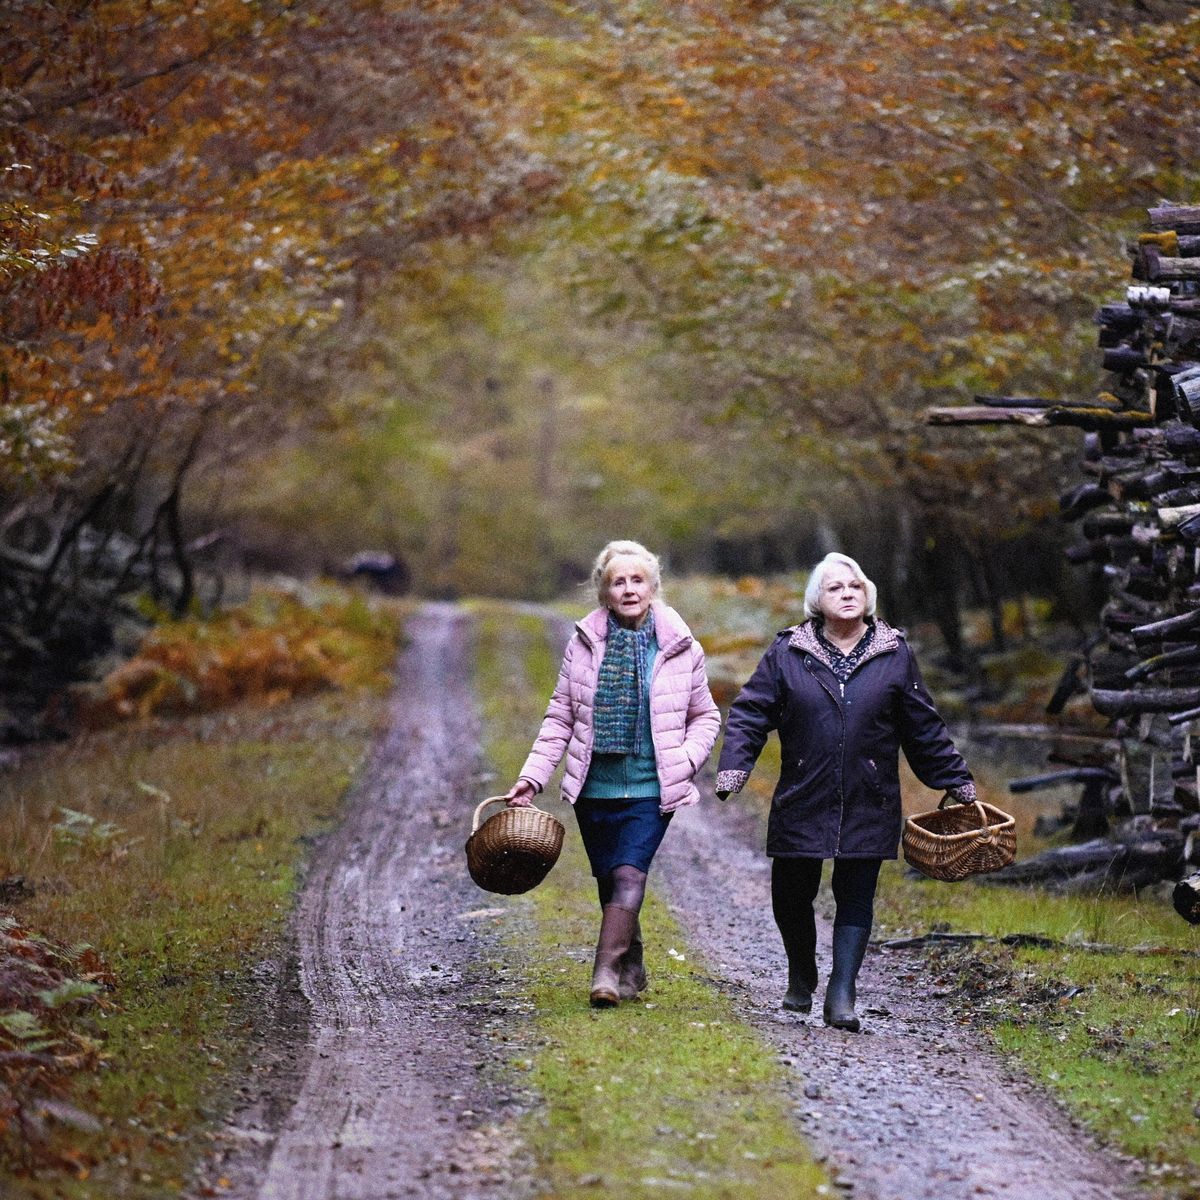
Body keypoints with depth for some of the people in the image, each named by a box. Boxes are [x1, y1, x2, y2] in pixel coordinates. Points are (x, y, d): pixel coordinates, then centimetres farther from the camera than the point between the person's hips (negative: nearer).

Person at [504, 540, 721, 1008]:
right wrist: (532, 777, -1)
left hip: (651, 789, -2)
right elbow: (560, 718, 7)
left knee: (628, 874, -17)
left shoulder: (681, 647, 0)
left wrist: (686, 759, -7)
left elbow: (705, 716, 11)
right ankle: (632, 969, 26)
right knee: (609, 882, 9)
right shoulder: (584, 643, 2)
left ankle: (606, 974, -22)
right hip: (595, 788, 2)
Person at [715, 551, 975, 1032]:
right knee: (790, 896, 7)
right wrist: (732, 771, -13)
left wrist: (957, 782, 14)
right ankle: (801, 975, 33)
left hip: (869, 806, 0)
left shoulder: (894, 655, 5)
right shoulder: (787, 652, 2)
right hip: (801, 804, 0)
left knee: (856, 899, -3)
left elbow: (923, 728, 12)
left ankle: (841, 994, 1)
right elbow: (750, 713, 1)